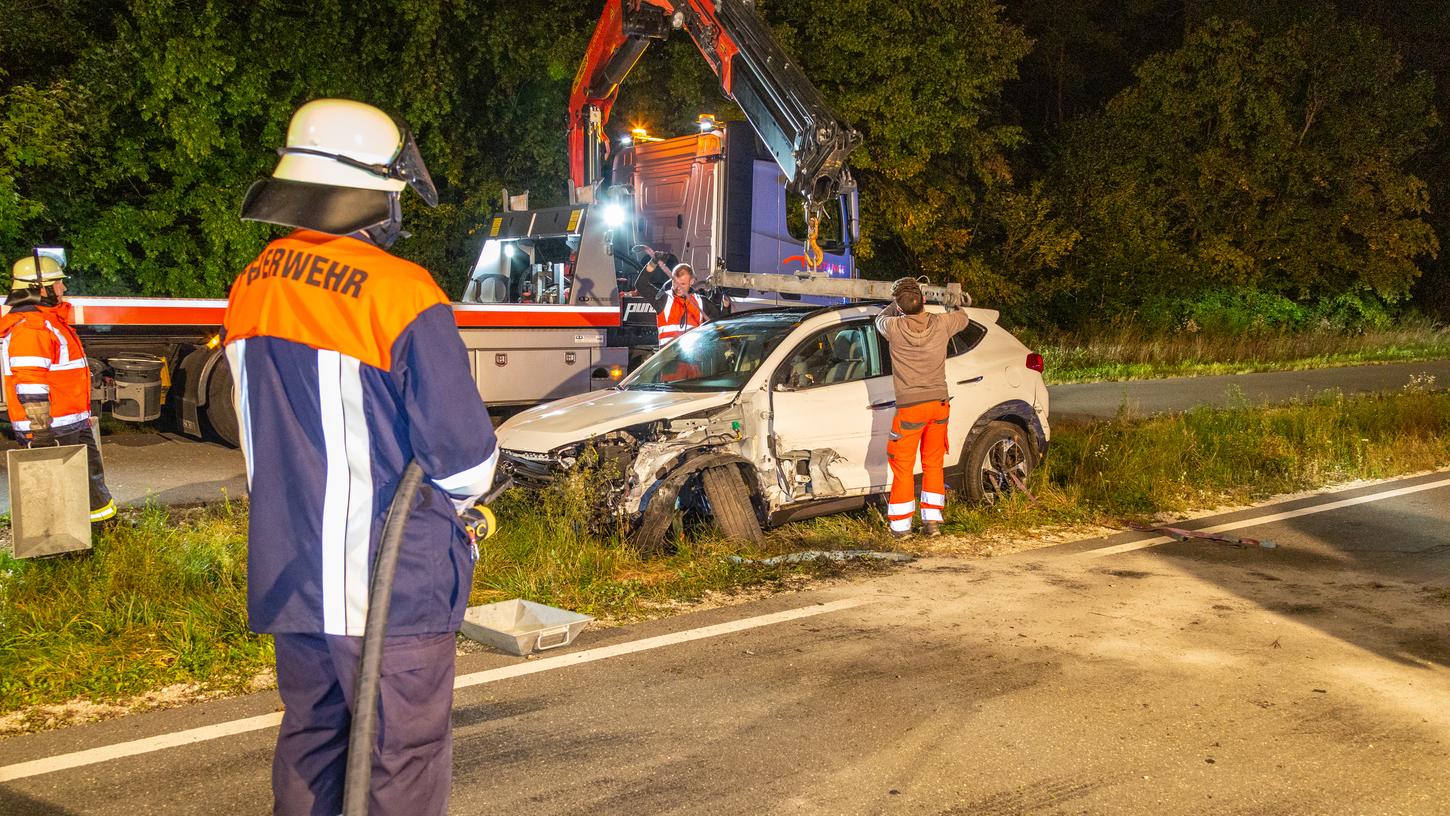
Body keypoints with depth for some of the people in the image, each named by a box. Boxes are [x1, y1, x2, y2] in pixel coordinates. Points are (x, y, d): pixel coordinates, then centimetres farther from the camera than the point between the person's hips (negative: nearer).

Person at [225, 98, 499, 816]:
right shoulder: (399, 292, -20)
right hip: (391, 582, -7)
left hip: (287, 574, 7)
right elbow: (464, 452, -17)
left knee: (308, 740, 20)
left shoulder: (251, 287, 3)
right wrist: (453, 501, 4)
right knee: (405, 757, 7)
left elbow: (259, 436, 12)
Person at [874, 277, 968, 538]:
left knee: (903, 468, 8)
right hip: (939, 404, 3)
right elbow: (962, 317, 19)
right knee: (933, 465, 15)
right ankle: (932, 520, 16)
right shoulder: (940, 324, -6)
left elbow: (881, 318, 13)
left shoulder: (895, 328, -14)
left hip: (910, 408, -3)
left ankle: (901, 525, 10)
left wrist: (898, 304, 28)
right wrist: (955, 305, 40)